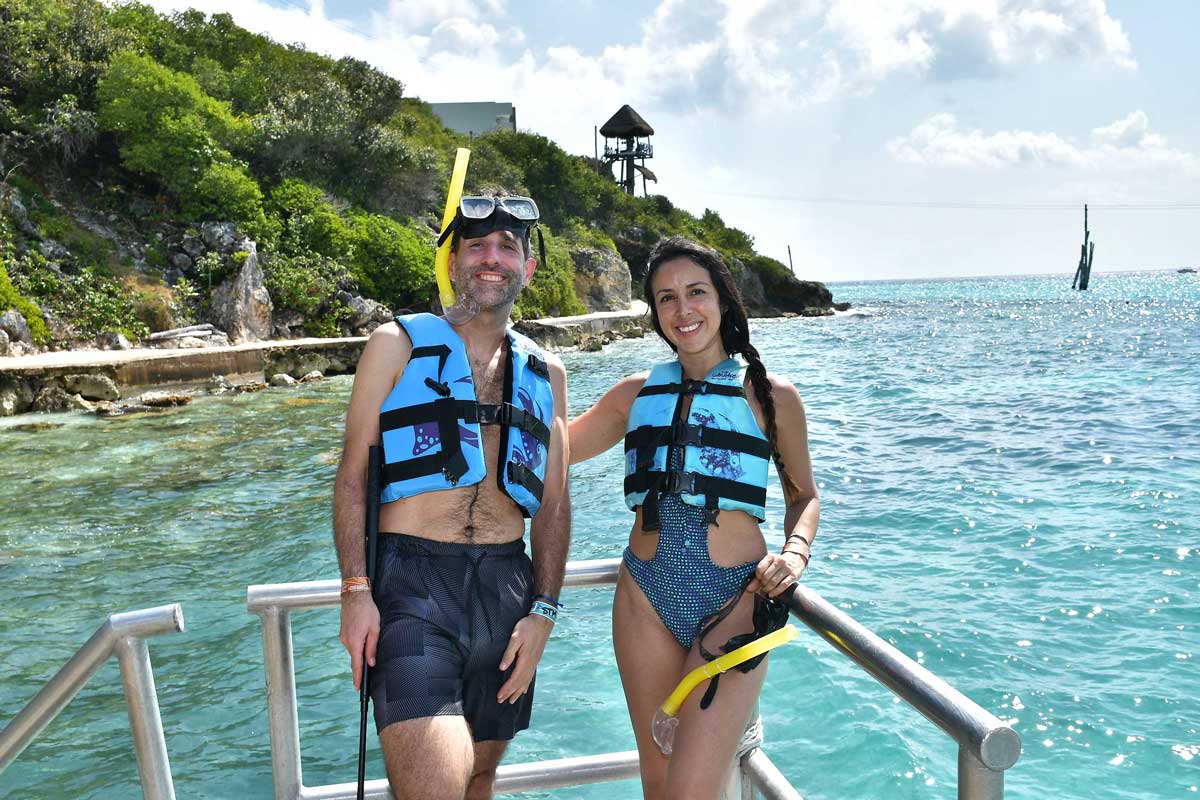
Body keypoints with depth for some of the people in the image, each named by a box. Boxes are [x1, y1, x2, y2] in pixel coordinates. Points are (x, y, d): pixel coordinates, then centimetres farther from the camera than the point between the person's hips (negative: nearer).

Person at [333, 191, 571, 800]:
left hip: (506, 586, 4)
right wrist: (355, 590, -9)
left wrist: (543, 610, 3)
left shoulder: (545, 374, 13)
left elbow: (554, 503, 12)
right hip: (411, 585, -4)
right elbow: (353, 473, 0)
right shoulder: (399, 345, 3)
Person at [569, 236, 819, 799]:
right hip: (646, 595, 3)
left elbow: (803, 496, 11)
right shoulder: (637, 394, 8)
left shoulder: (771, 395, 2)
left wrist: (795, 552, -8)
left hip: (734, 601, -3)